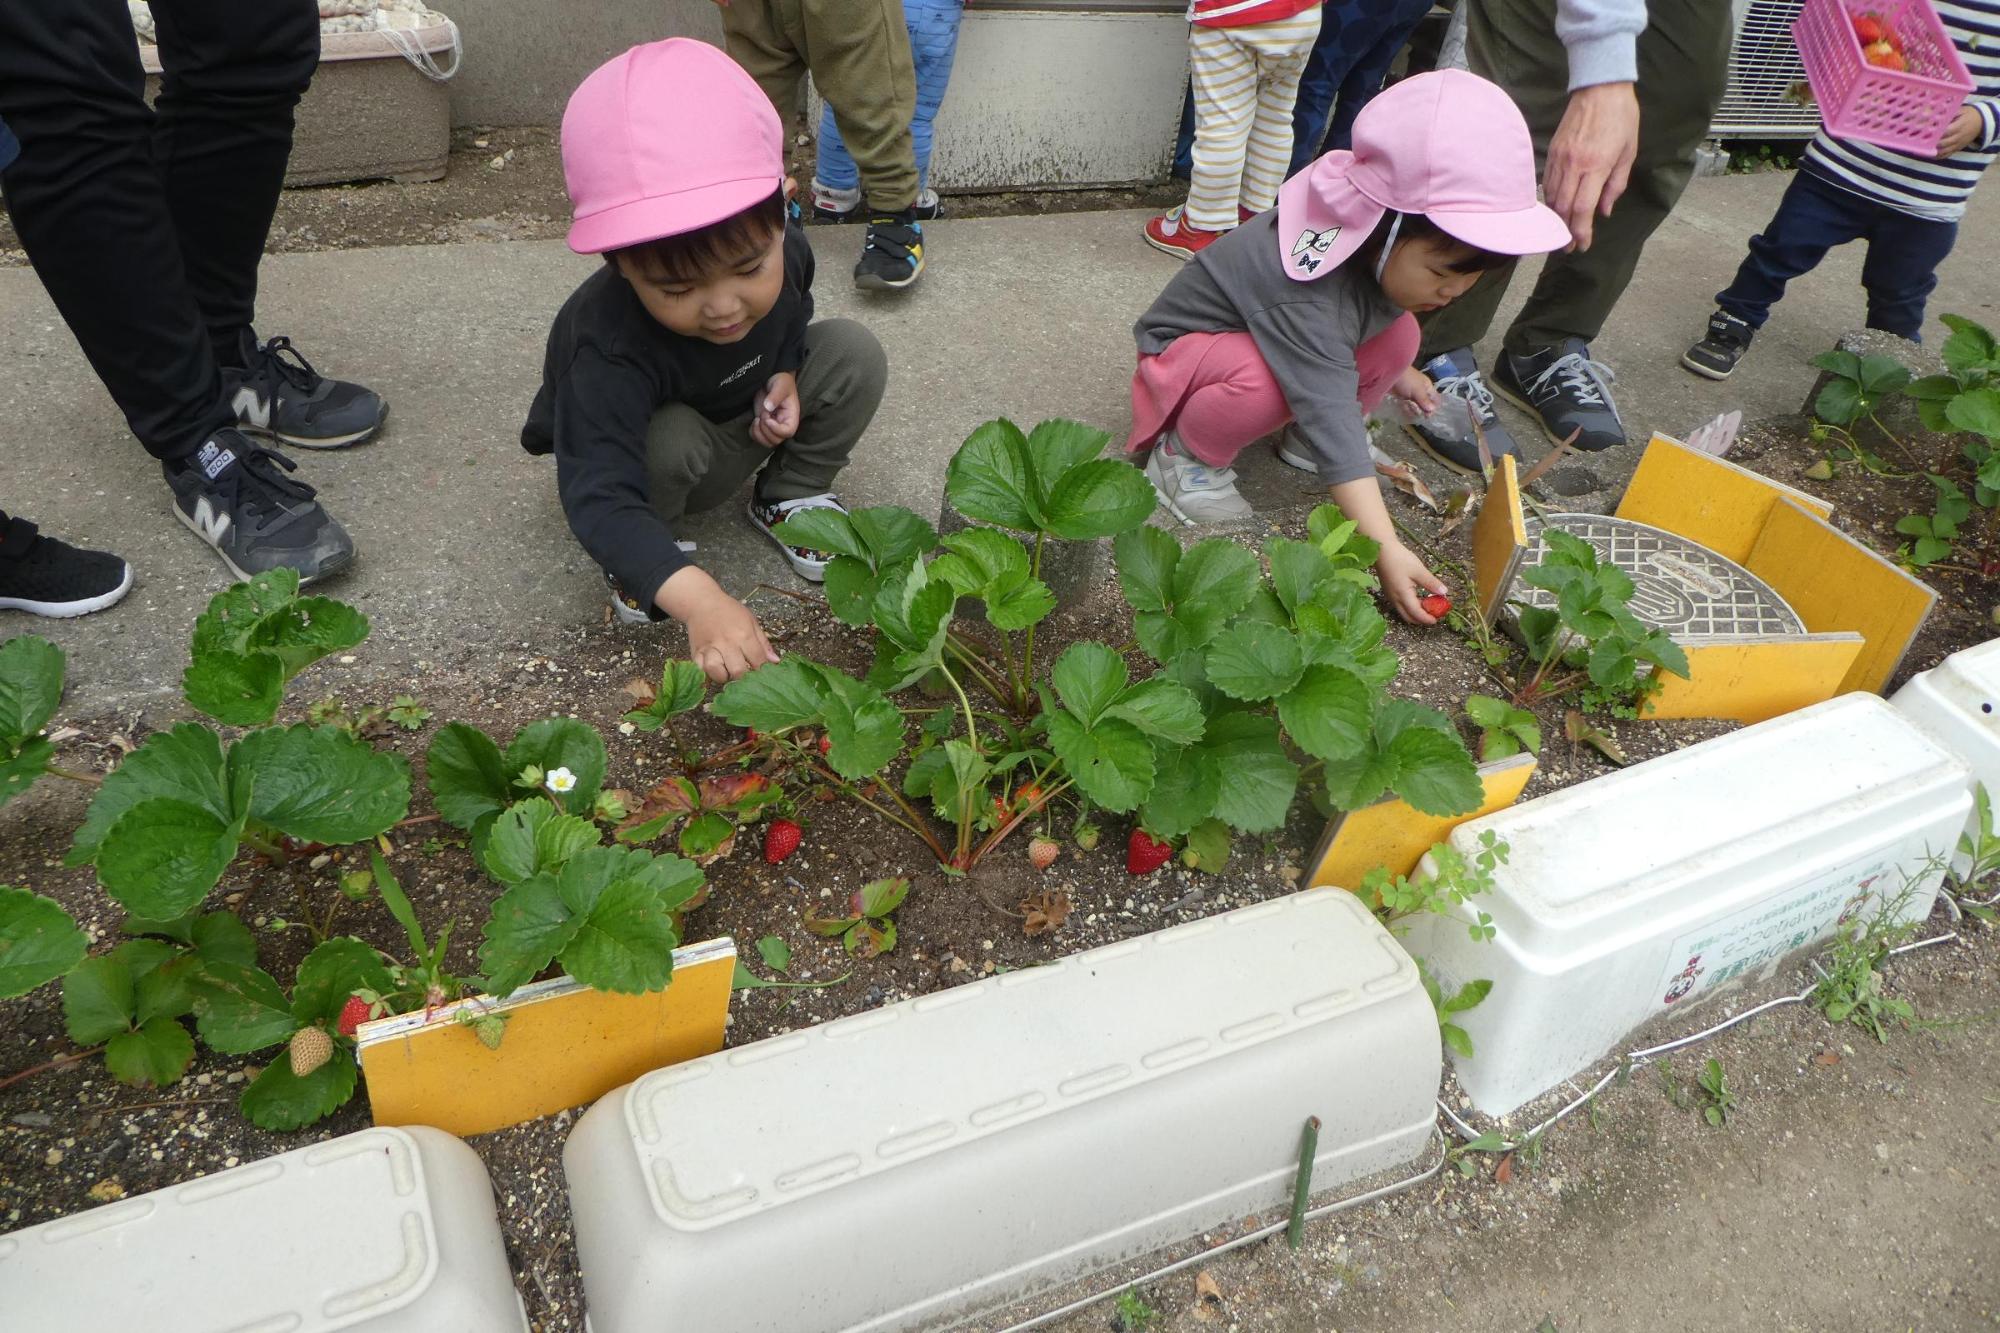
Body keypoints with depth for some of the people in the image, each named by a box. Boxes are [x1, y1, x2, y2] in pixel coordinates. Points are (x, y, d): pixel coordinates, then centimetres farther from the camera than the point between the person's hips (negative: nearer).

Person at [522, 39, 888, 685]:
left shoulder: (782, 251, -24)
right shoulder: (609, 347, -42)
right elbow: (599, 498, -51)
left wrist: (785, 375, -18)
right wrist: (700, 599, -66)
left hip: (750, 428, 4)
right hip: (650, 457, -4)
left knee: (854, 353, -16)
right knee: (670, 441, -38)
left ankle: (790, 495, 2)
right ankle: (636, 561, -8)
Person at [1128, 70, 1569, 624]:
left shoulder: (1381, 246, -14)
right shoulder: (1309, 300, -40)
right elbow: (1334, 430, -44)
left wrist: (1396, 373, 23)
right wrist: (1387, 550, -47)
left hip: (1260, 333, 8)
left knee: (1397, 336, -12)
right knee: (1266, 384, -40)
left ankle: (1301, 433, 7)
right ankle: (1186, 454, -12)